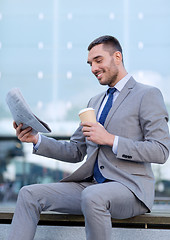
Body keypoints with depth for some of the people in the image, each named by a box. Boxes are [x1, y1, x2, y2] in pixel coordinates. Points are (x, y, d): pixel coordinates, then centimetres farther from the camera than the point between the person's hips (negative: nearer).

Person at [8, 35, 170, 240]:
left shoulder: (147, 95, -1)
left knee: (92, 196, -39)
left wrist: (110, 139, -16)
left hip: (131, 188, -7)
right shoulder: (95, 102, 23)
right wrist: (37, 140, 7)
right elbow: (75, 152, 22)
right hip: (91, 184, 7)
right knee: (29, 194, -9)